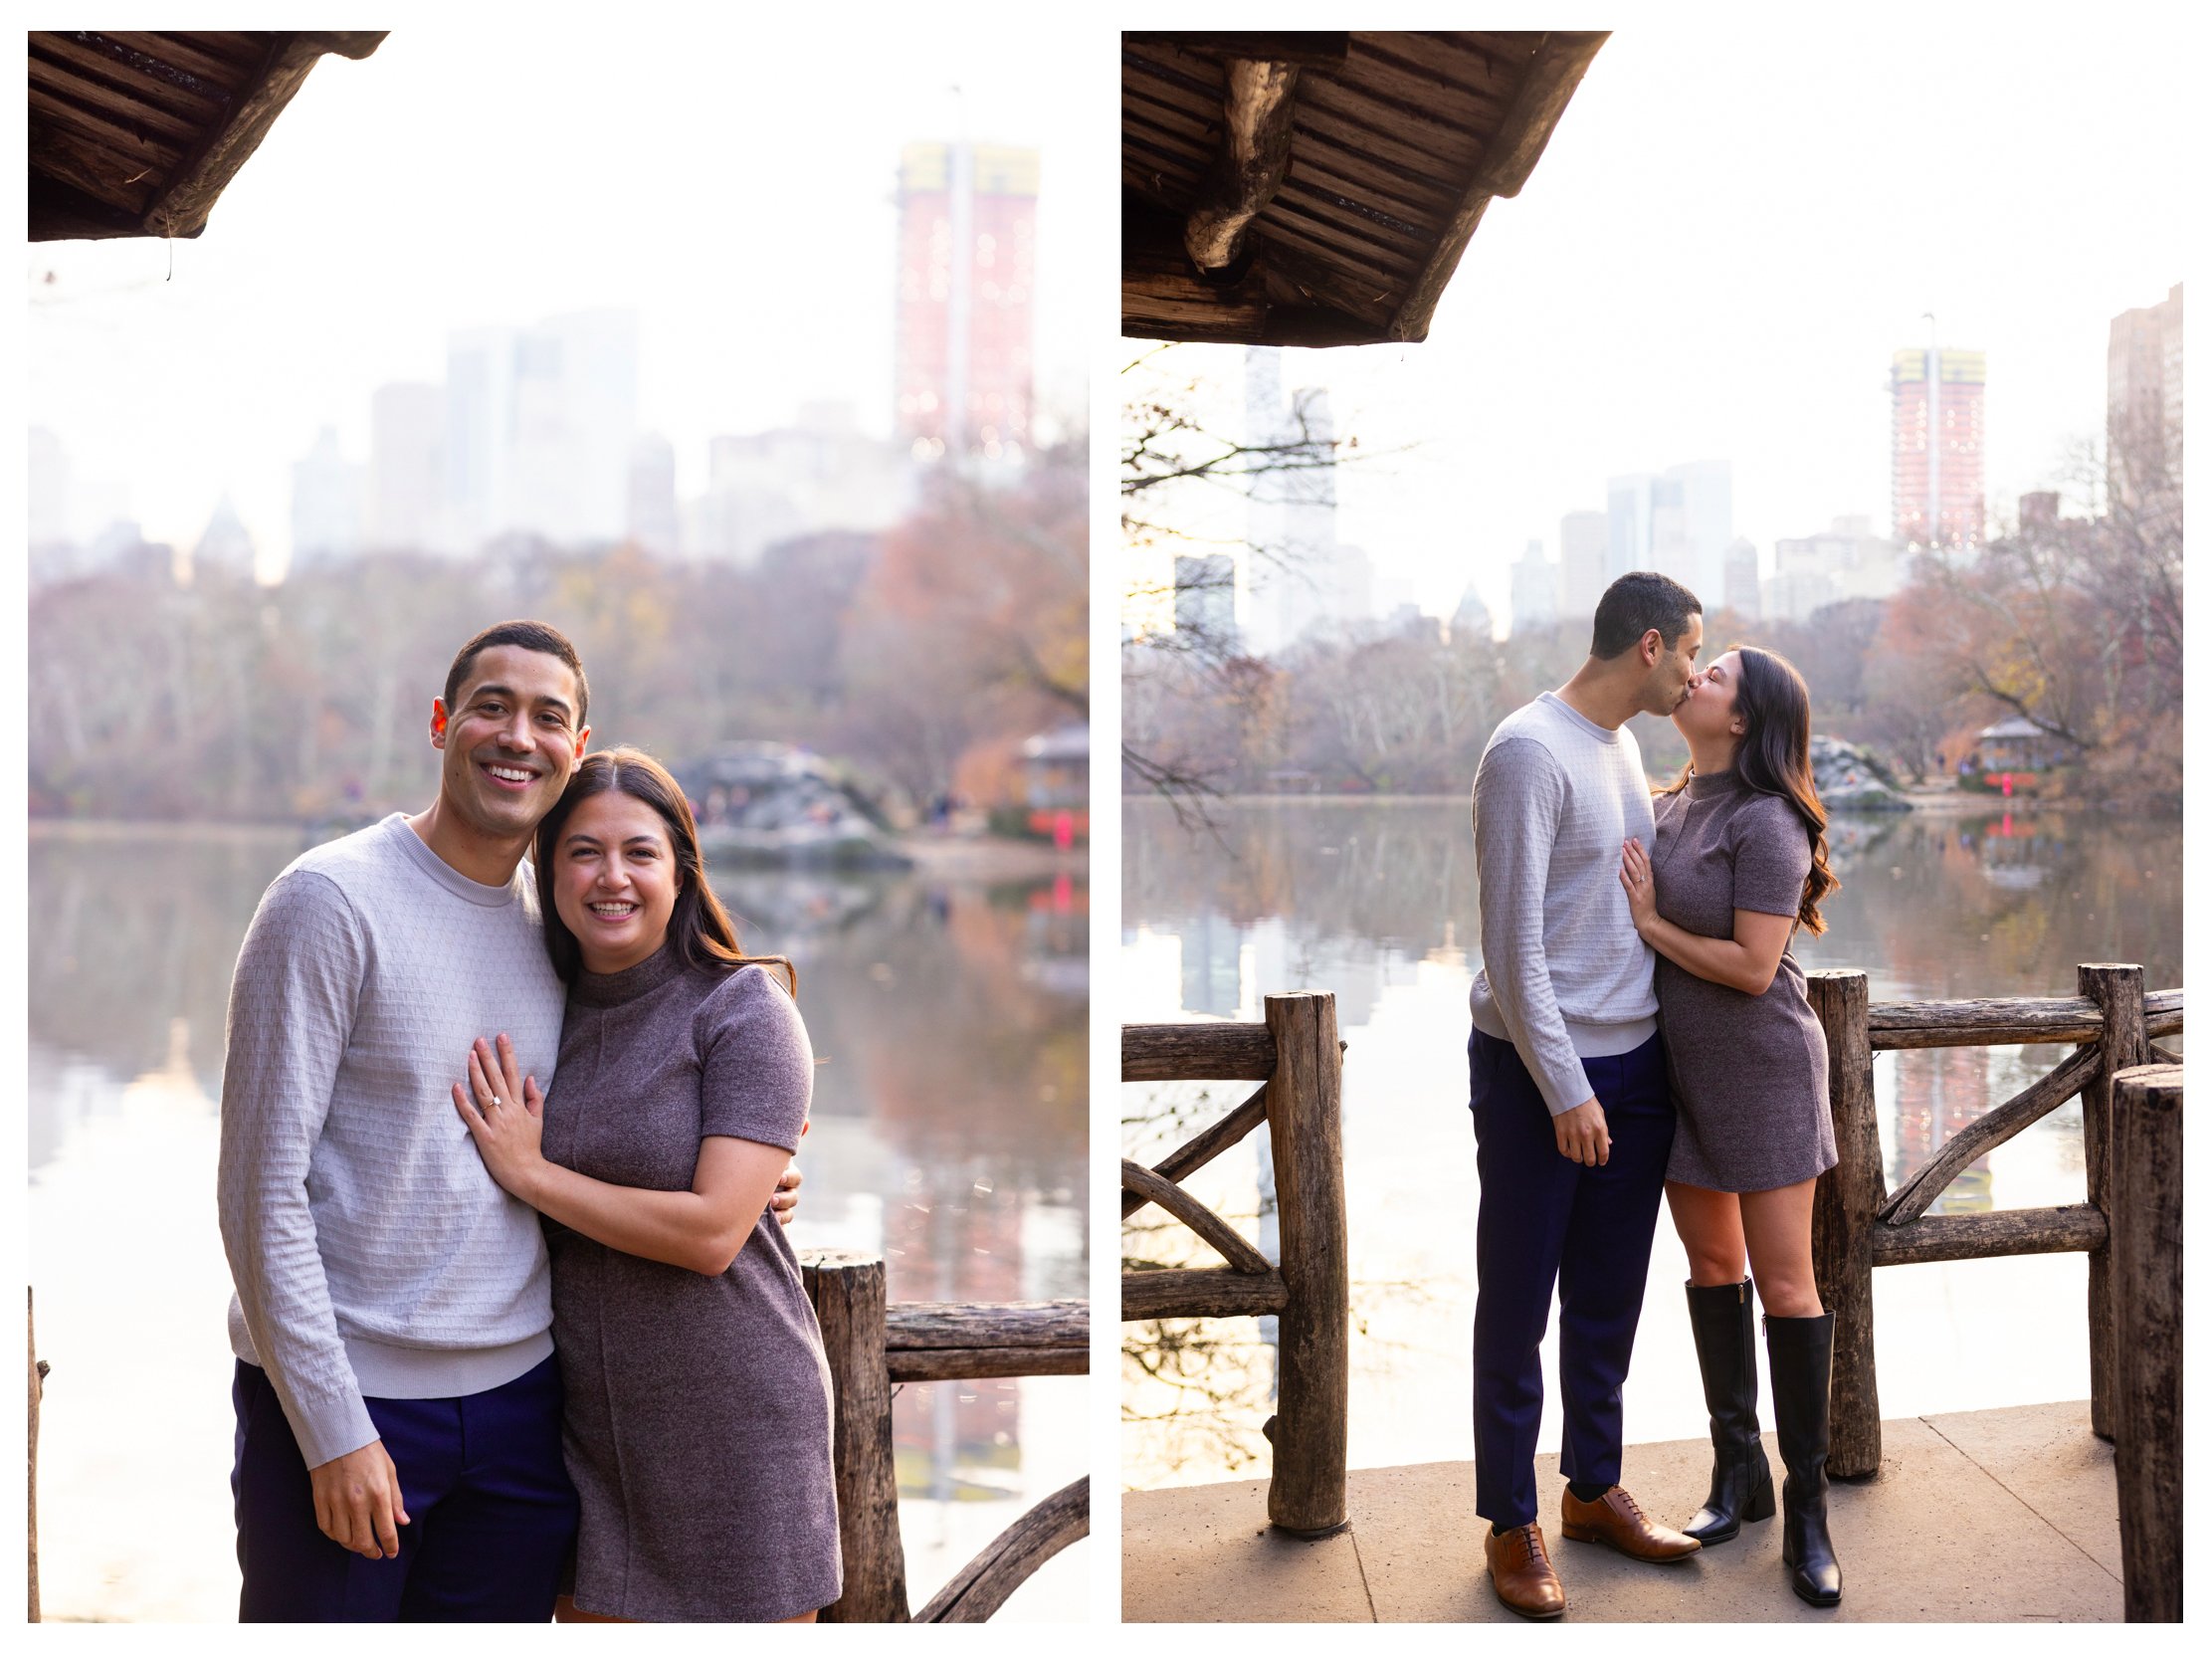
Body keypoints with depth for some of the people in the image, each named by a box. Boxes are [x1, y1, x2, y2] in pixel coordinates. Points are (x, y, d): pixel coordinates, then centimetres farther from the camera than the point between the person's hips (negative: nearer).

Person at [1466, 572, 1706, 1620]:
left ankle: (1593, 1491, 29)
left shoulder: (1626, 747, 12)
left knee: (1609, 1300, 15)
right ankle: (1511, 1523, 12)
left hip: (1636, 1062, 8)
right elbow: (1513, 942, -18)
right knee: (1517, 1307, 2)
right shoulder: (1530, 752, -15)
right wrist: (1564, 1088, -19)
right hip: (1536, 1068, -8)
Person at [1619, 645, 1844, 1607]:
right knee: (1710, 1263, 12)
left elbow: (1752, 966, -21)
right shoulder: (1668, 808, 7)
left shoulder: (1765, 823, -17)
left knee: (1784, 1282, -4)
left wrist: (1649, 922, -13)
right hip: (1676, 1069, 7)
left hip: (1761, 1069, -7)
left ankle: (1806, 1508, 5)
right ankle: (1737, 1472, 24)